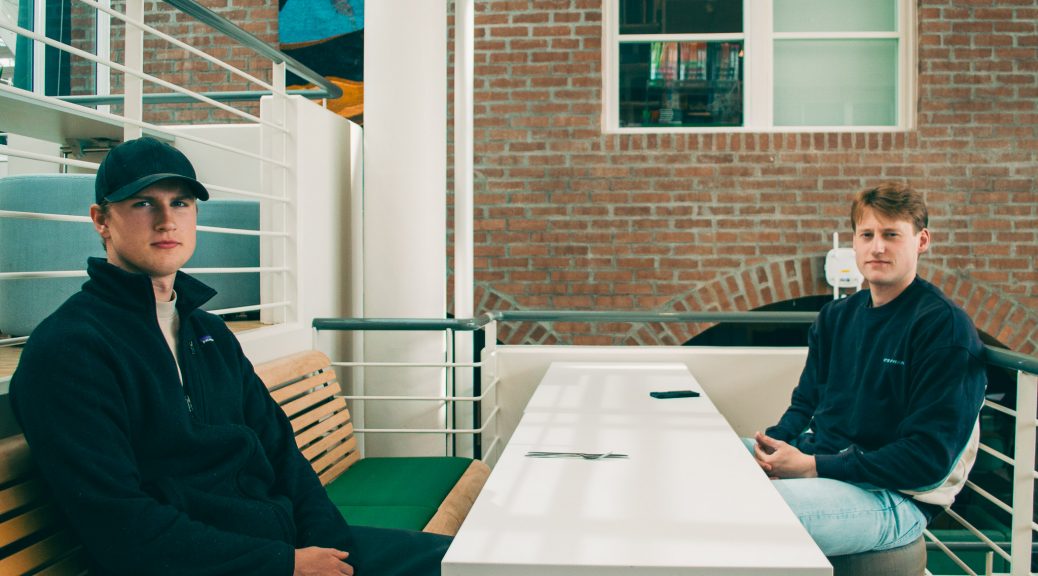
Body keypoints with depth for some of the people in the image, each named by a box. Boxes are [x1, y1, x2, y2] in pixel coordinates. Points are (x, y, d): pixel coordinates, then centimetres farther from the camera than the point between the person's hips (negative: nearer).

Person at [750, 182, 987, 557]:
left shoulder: (946, 326, -10)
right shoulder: (836, 316, 11)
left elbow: (929, 457, -16)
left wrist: (814, 467, -20)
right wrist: (773, 444, -5)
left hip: (895, 498, -7)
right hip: (816, 460, 7)